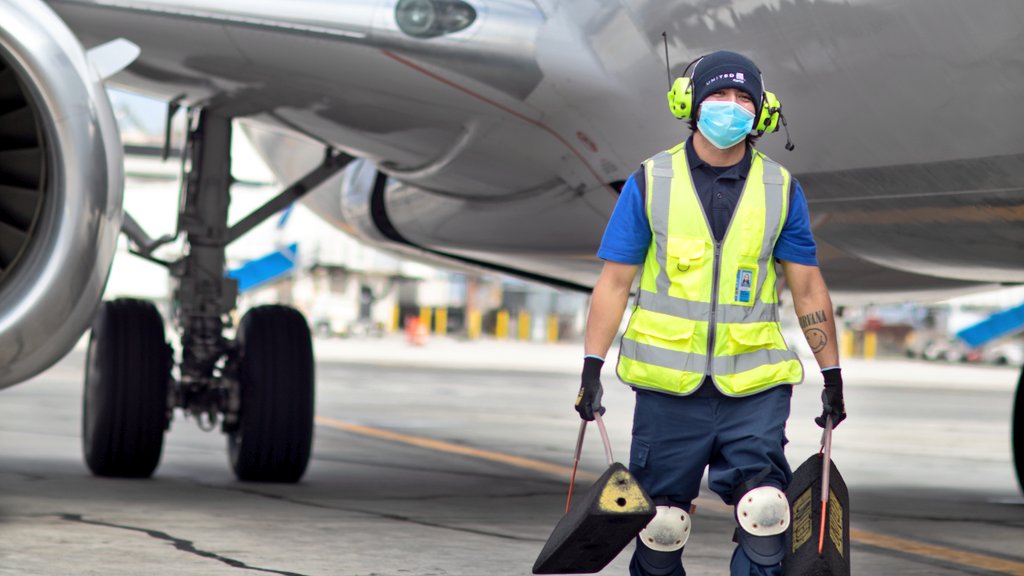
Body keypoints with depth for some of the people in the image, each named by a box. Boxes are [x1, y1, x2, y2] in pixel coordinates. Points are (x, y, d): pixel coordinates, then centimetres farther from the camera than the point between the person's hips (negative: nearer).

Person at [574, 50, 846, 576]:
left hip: (755, 387, 1)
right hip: (668, 386, 0)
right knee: (660, 526, 5)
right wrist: (592, 367, -4)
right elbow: (614, 282, 2)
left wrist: (832, 375, 9)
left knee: (764, 516, -12)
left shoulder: (781, 190, 5)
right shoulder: (650, 183, 1)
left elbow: (807, 287, 10)